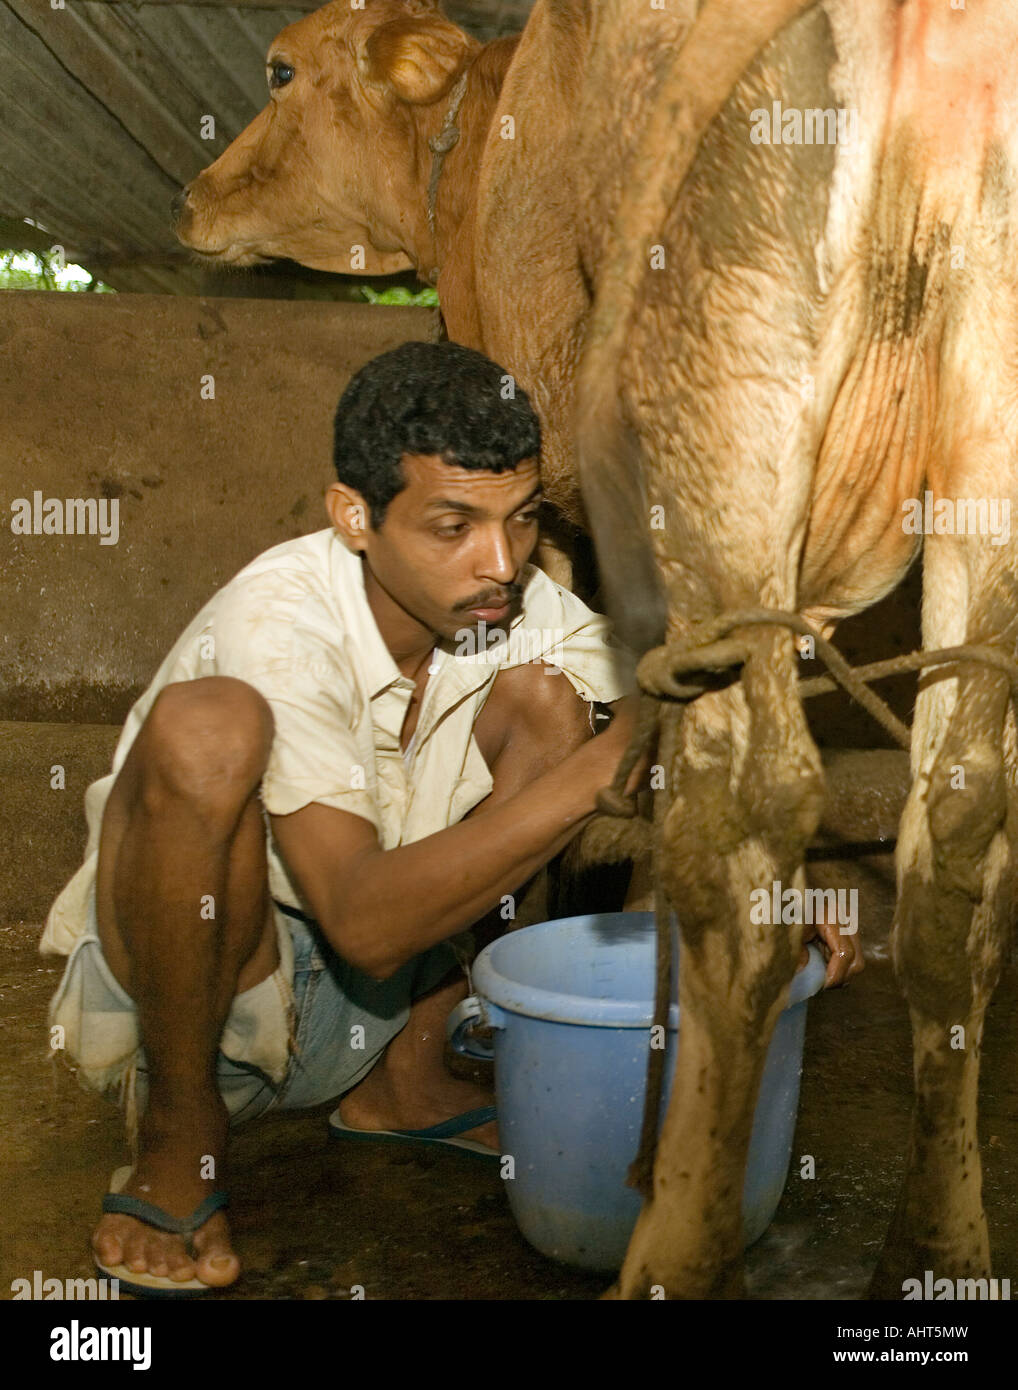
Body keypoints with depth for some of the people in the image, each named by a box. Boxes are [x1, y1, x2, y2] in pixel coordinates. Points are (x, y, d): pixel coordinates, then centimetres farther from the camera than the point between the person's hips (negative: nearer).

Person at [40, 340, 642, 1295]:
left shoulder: (518, 608, -10)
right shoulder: (280, 621, -28)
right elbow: (364, 921, -36)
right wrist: (608, 762, -39)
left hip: (361, 1004, 6)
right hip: (172, 1001, -5)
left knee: (545, 697, -9)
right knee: (204, 726, -34)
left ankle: (404, 1079, 4)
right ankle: (177, 1137, -11)